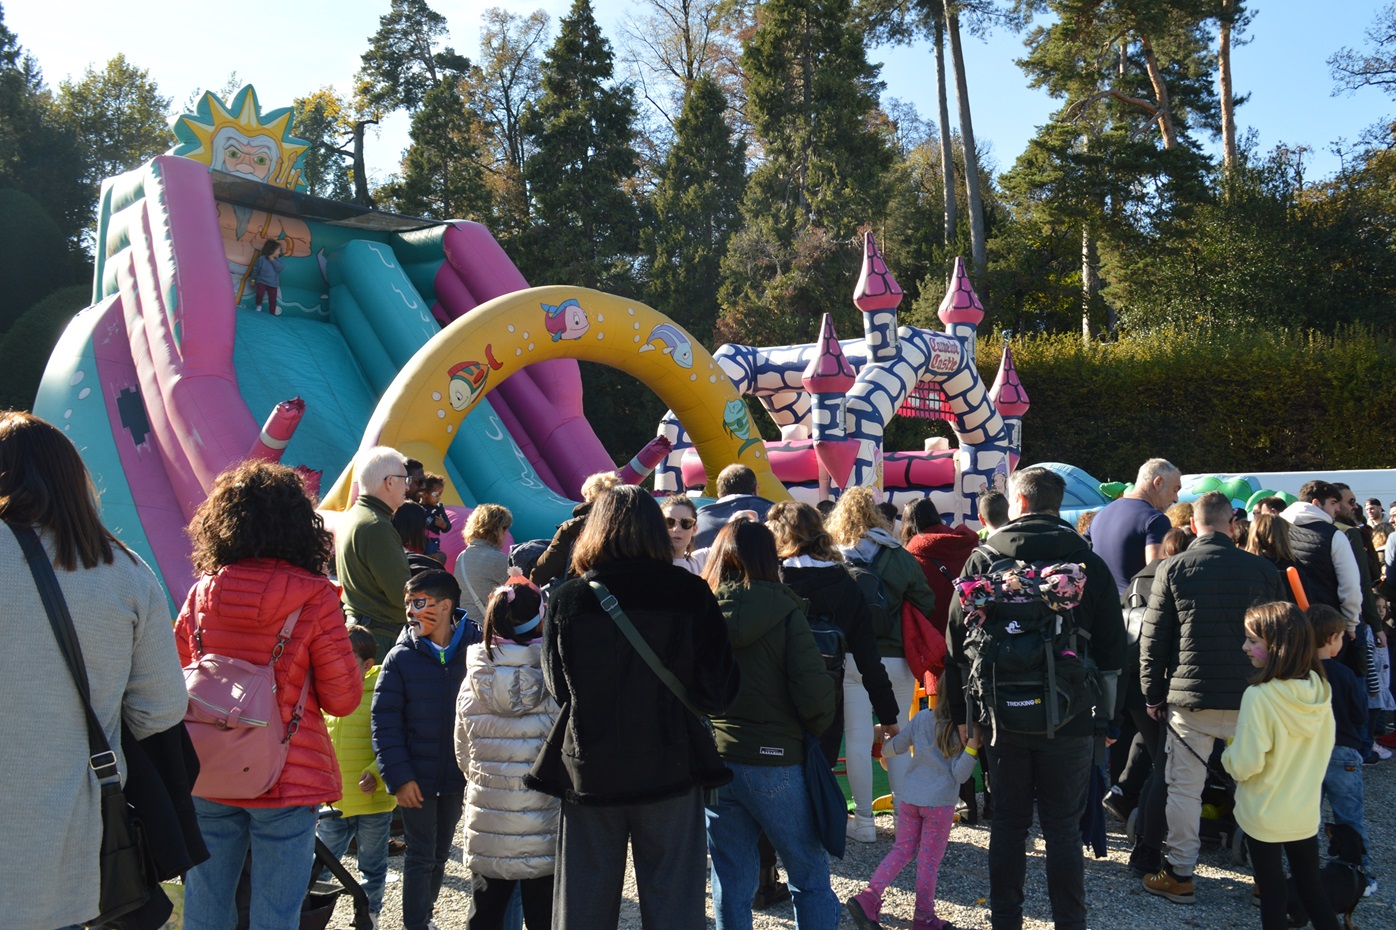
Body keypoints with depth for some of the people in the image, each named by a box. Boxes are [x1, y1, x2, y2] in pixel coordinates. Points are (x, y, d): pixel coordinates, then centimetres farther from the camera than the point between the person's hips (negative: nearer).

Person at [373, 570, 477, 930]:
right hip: (416, 779, -2)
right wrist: (399, 776, -14)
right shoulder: (400, 658, -8)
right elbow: (384, 721, -8)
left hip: (458, 778, 2)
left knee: (439, 856, 18)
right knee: (420, 858, 5)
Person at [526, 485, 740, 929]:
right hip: (669, 771, -1)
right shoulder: (690, 594, -9)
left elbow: (558, 688, 6)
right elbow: (718, 692, -6)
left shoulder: (566, 599, -6)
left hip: (589, 772, 1)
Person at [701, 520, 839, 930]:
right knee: (810, 877, 12)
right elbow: (815, 693, -15)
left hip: (712, 761, 3)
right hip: (773, 761, -3)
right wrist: (815, 729, 4)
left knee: (731, 881, 14)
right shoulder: (784, 611, -10)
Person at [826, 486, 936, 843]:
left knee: (858, 741, 5)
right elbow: (927, 606, 3)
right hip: (897, 661, 2)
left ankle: (864, 822, 11)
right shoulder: (901, 558, 1)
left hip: (853, 661, -2)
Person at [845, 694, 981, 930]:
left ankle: (869, 897, -1)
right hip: (940, 802, -4)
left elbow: (894, 747, 10)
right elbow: (960, 774, -13)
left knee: (902, 850, 14)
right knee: (929, 860, 6)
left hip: (910, 798, 4)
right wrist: (972, 747, -21)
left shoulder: (922, 718, 2)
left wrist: (884, 747, 31)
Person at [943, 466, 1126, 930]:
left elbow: (958, 642, 0)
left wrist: (962, 712, 7)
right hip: (1070, 719, 0)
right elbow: (1112, 649, 1)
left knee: (1008, 823, 11)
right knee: (1063, 827, 7)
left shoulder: (982, 559, -1)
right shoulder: (1089, 562, 0)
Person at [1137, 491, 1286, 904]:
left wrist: (1153, 695, 7)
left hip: (1190, 698, -2)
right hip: (1252, 700, 2)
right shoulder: (1263, 570, 1)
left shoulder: (1173, 569, -3)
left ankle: (1179, 874, 12)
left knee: (1185, 787, 6)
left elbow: (1152, 639, -2)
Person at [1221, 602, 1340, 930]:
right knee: (1311, 885, 19)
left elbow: (1245, 765, -24)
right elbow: (1324, 749, 7)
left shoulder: (1259, 696, -26)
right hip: (1307, 812, 5)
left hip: (1264, 815, -5)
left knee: (1272, 890, 10)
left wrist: (1227, 755, -4)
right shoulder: (1320, 691, -7)